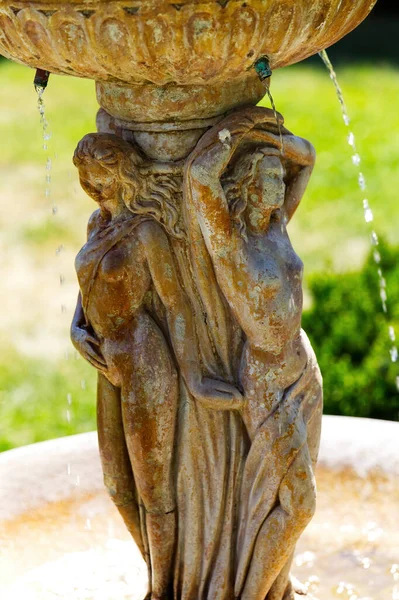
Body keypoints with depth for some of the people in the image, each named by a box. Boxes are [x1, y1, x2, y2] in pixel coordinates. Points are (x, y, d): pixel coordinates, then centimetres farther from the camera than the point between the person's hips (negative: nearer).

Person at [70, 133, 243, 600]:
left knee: (152, 492, 5)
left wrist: (194, 382, -13)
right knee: (118, 487, 19)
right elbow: (87, 284, 16)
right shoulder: (99, 223, 9)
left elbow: (176, 305, -14)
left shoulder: (148, 230, -16)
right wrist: (76, 333, -4)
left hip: (146, 370, -9)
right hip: (113, 368, 9)